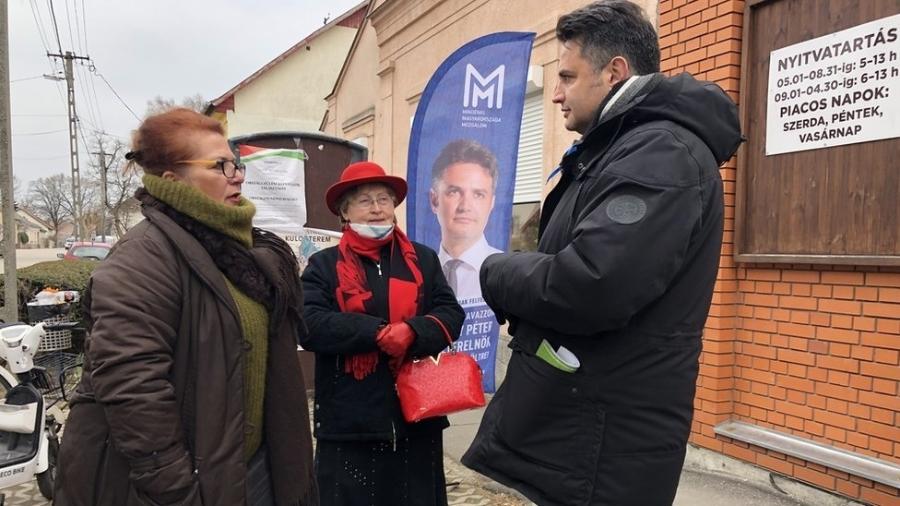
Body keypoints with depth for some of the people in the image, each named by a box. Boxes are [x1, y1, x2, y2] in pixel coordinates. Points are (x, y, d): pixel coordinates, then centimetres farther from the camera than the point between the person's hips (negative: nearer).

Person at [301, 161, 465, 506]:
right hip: (349, 423, -2)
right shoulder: (324, 265, 2)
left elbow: (451, 315, 0)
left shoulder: (423, 259, 10)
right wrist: (379, 331, -19)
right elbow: (309, 325, -12)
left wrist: (412, 333, -20)